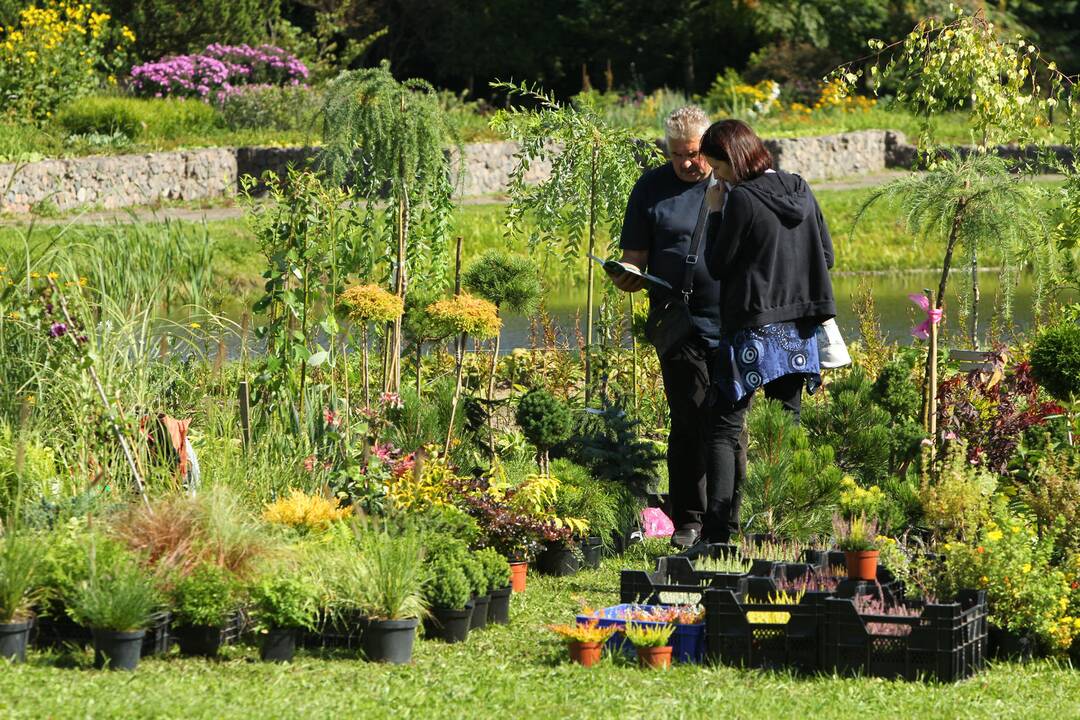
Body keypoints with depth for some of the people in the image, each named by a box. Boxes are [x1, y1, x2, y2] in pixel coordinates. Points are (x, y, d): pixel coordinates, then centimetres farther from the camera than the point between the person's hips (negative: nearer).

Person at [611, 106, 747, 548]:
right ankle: (688, 520, 3)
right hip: (681, 324, -1)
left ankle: (726, 523, 13)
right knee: (690, 420, -5)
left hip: (736, 325, 1)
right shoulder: (652, 188, 7)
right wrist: (627, 278, -14)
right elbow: (635, 257, 9)